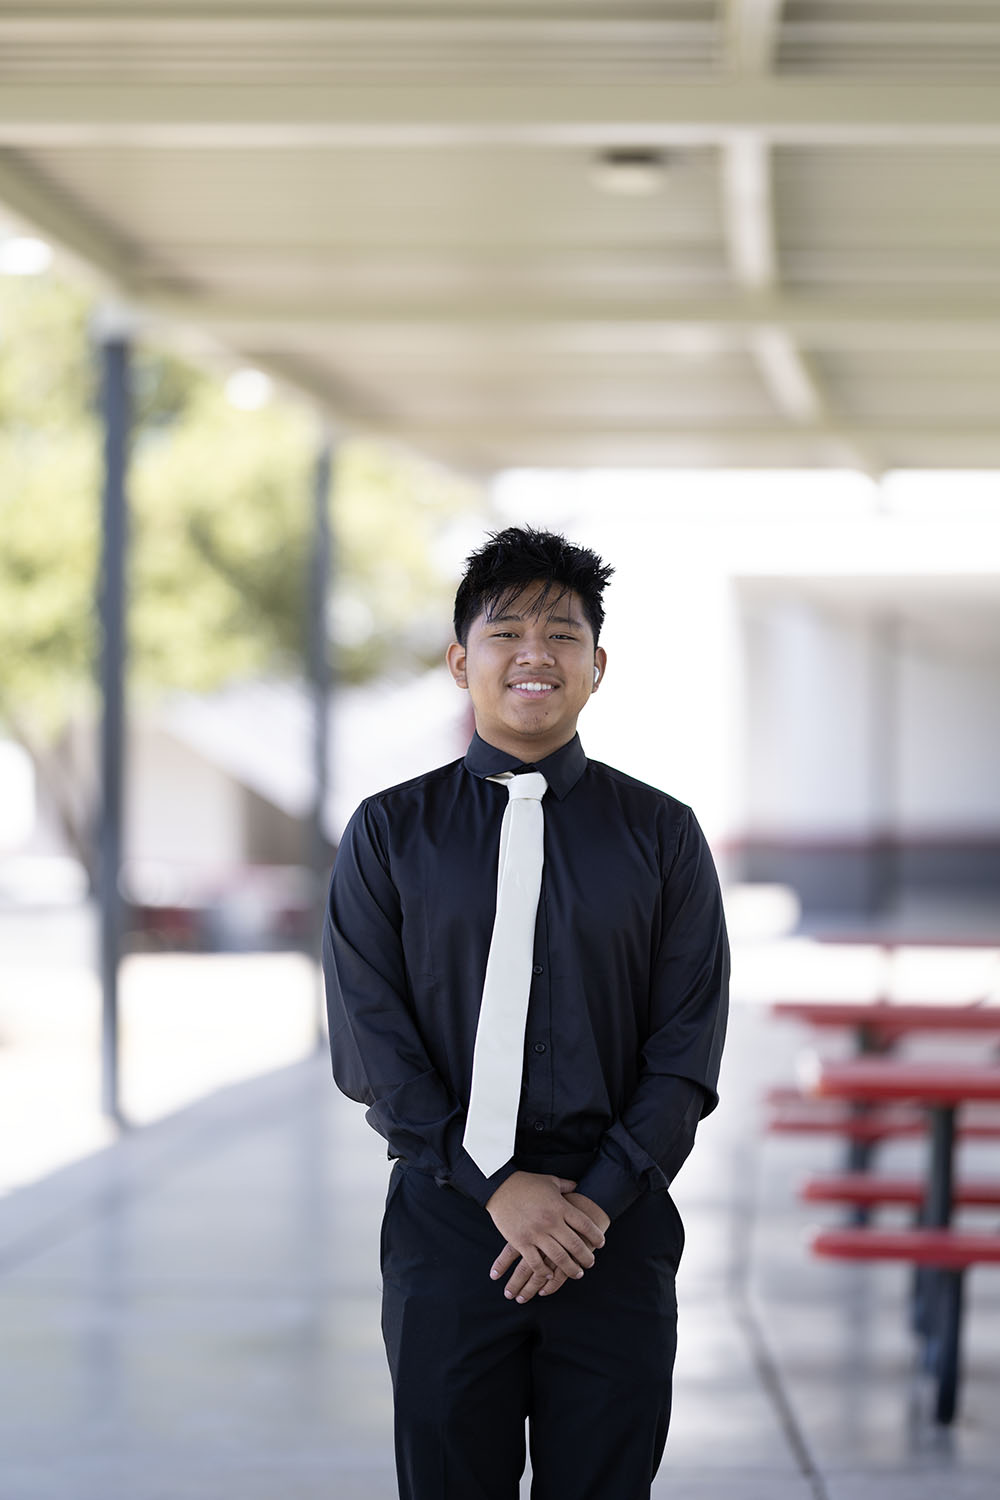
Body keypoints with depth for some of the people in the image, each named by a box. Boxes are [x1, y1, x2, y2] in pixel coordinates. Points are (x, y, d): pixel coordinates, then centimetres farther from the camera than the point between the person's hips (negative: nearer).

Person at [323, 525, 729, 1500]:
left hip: (616, 1229, 0)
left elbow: (687, 1049, 1)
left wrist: (598, 1200, -10)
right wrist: (497, 1186, -11)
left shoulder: (662, 836, 5)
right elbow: (370, 1045, -2)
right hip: (447, 1219, 0)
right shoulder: (390, 833, 4)